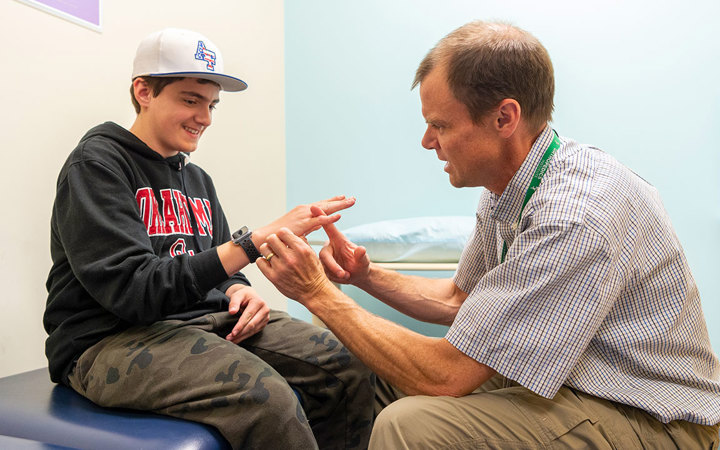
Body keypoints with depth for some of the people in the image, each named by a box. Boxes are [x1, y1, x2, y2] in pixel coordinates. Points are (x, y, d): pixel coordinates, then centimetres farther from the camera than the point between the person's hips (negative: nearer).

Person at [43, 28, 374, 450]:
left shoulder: (198, 179, 17)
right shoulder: (96, 162, -7)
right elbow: (133, 291, -20)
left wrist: (240, 291, -7)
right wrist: (255, 241, -25)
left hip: (204, 320, 7)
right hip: (112, 340, -6)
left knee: (349, 364, -11)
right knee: (265, 394, -34)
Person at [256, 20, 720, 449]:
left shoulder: (574, 219, -31)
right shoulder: (508, 186, -1)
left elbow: (446, 375, -28)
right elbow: (459, 298, 12)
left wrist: (320, 293, -21)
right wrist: (367, 275, -3)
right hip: (564, 373, 9)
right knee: (386, 368, 8)